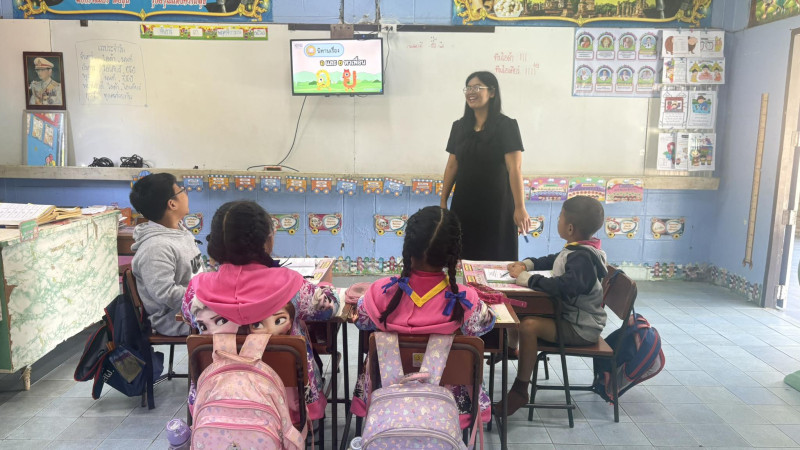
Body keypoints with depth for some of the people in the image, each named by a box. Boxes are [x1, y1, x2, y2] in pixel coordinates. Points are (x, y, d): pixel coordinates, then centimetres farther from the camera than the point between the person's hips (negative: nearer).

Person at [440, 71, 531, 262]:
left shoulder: (506, 126, -8)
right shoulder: (459, 126, 6)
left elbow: (515, 169, -14)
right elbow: (452, 166, 9)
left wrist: (520, 207, -19)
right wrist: (443, 201, 8)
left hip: (496, 204, -4)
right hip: (464, 203, 4)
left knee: (495, 258, 3)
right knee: (464, 258, 8)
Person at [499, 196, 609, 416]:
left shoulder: (583, 257, -24)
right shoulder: (577, 250, 7)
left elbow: (562, 286, -37)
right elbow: (551, 260, 23)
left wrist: (525, 278, -27)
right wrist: (526, 264, 5)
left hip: (581, 329, -10)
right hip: (571, 315, 10)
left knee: (528, 326, -27)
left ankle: (520, 390, -17)